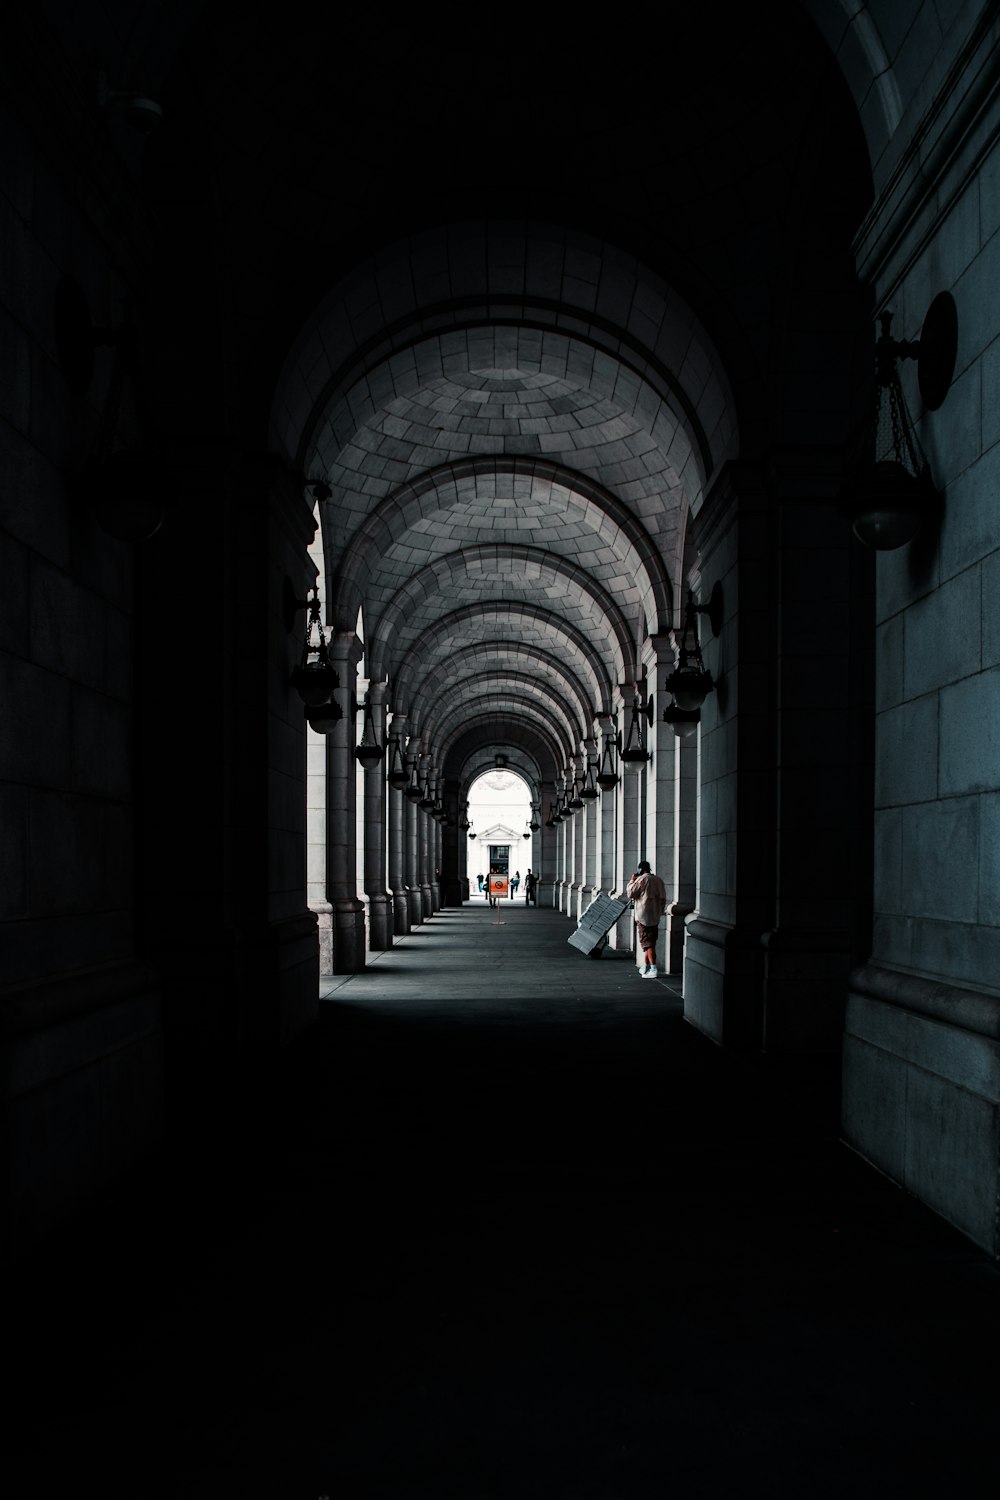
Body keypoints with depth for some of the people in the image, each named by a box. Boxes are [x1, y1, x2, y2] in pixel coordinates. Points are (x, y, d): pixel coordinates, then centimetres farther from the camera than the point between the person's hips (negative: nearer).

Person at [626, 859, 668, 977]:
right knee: (651, 942, 15)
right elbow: (663, 899, 15)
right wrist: (660, 912, 22)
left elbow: (630, 893, -8)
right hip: (655, 917, 7)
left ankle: (653, 969, -16)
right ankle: (646, 967, 22)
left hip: (643, 916, -7)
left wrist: (632, 881, 4)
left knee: (647, 943, -8)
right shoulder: (658, 880, 11)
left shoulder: (642, 879, -11)